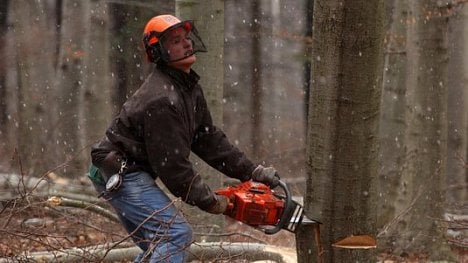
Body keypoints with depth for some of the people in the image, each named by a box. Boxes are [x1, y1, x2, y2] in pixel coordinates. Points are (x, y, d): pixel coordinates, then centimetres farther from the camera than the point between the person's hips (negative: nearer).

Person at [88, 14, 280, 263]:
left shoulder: (189, 87, 8)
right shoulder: (162, 100, -25)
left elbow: (208, 138, 10)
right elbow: (172, 166, -23)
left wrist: (252, 171, 6)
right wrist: (209, 201, -13)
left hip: (132, 174, 11)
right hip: (120, 174, -11)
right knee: (176, 233, -19)